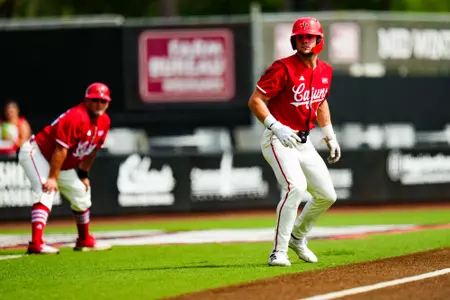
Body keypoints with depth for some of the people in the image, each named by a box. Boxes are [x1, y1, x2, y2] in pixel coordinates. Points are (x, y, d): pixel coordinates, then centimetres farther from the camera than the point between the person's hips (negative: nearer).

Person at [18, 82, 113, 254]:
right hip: (36, 153, -10)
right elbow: (61, 149, -30)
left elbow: (91, 149, 12)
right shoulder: (76, 117, -29)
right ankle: (36, 244, -42)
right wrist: (53, 178, -31)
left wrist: (83, 174, 15)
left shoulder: (104, 121, -1)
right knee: (46, 193, -29)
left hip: (63, 165, 10)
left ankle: (84, 240, 39)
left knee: (81, 193, 20)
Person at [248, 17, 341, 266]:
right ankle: (279, 252, -24)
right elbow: (255, 101, -16)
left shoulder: (324, 71, 7)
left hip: (303, 142, 8)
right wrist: (276, 127, -26)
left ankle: (297, 237, 33)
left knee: (327, 195, 9)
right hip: (279, 140, -8)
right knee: (296, 187, -29)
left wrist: (330, 137, 24)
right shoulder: (283, 68, -16)